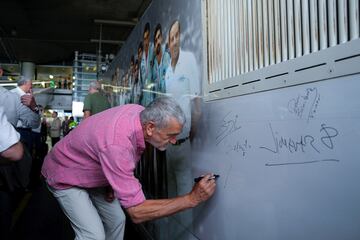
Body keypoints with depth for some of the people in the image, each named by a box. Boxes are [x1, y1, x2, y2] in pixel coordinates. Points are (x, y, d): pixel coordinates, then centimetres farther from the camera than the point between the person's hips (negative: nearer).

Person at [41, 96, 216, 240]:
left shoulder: (141, 112, -19)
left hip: (92, 174, 7)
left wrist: (112, 183, 0)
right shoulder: (117, 145, -43)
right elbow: (137, 212, -40)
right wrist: (192, 199, -38)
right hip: (65, 176, -7)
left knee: (116, 220, 5)